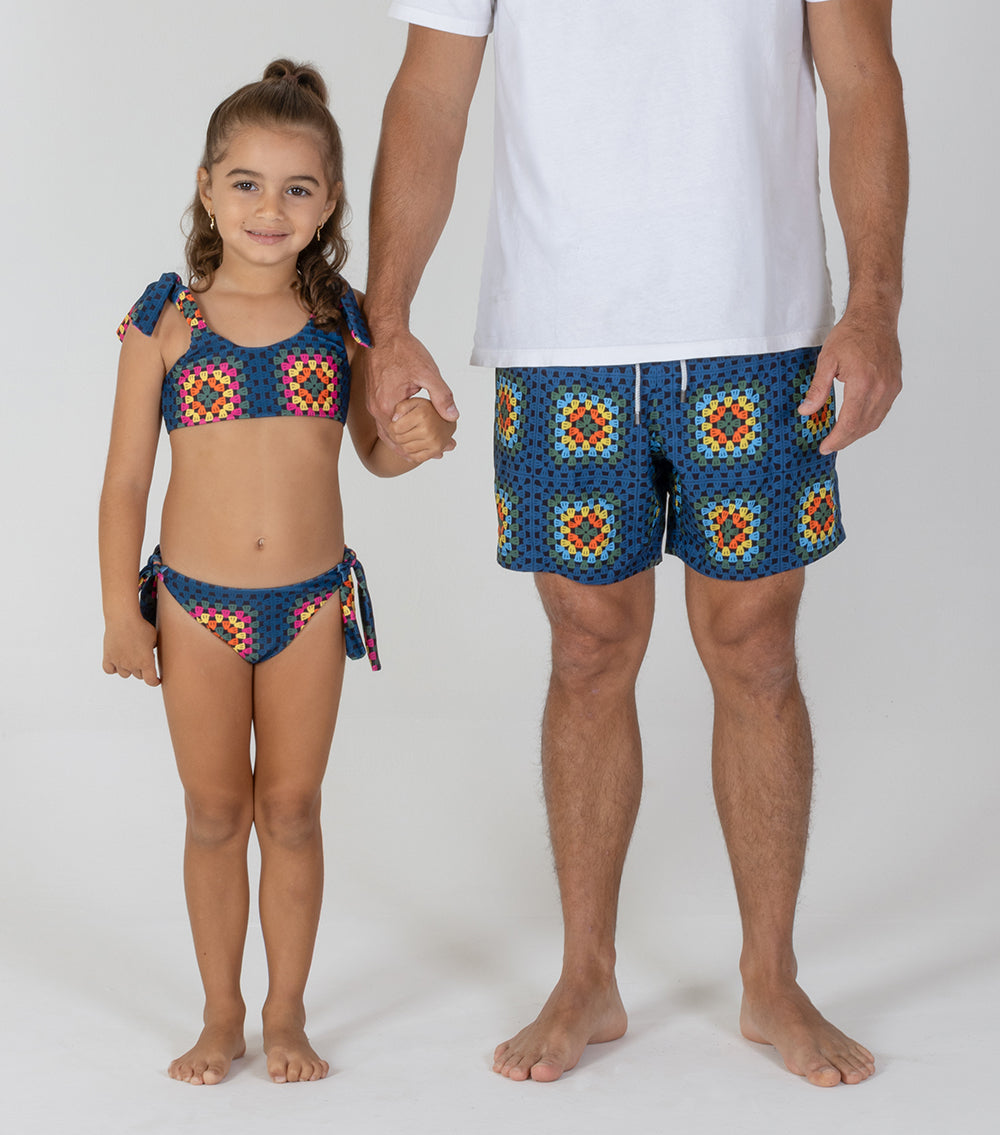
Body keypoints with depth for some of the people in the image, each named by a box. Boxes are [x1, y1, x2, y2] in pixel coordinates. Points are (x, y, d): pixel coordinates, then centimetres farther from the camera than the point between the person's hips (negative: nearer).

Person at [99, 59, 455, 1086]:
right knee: (215, 813, 10)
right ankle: (221, 1015, 25)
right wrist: (121, 611, -4)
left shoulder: (342, 318, -1)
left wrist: (415, 441, -12)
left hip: (313, 600, 1)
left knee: (291, 810, 10)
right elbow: (126, 478, -2)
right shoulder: (165, 318, -6)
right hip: (196, 603, -1)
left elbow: (371, 448, 11)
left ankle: (286, 1013, 24)